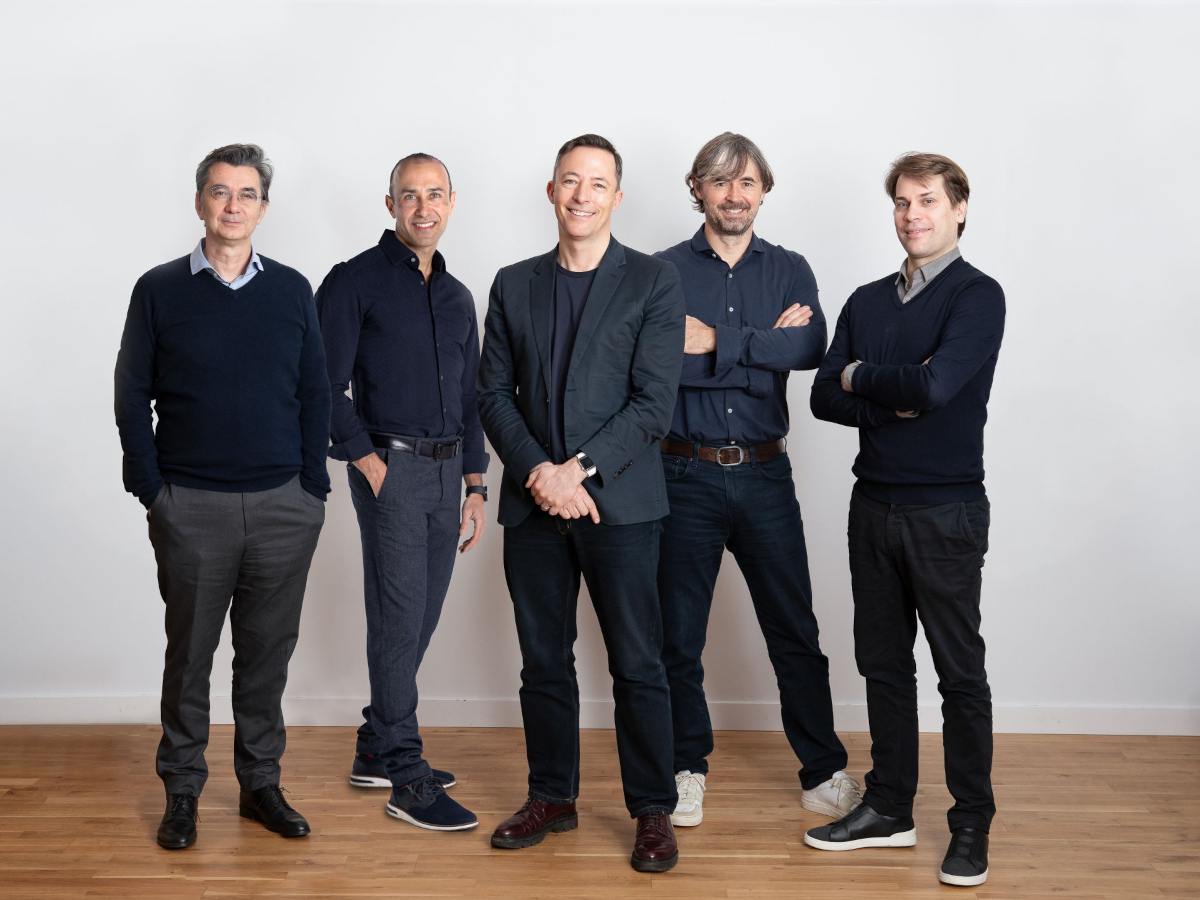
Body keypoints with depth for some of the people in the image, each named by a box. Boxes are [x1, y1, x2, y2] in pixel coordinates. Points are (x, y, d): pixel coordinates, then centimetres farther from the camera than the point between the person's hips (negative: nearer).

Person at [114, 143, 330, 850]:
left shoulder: (291, 290, 6)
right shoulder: (160, 290, 2)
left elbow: (316, 395, 7)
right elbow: (132, 396, 3)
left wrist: (312, 490, 2)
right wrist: (151, 491, -3)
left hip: (283, 506, 2)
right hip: (191, 507, -1)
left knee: (268, 651, 9)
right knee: (190, 652, 8)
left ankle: (261, 783, 23)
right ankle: (182, 790, 21)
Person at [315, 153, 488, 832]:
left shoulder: (457, 297, 15)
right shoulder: (356, 281, -4)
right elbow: (326, 388, -8)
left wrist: (476, 484, 14)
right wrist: (369, 461, -12)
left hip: (446, 471, 7)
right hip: (390, 469, -6)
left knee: (419, 621, 11)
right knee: (400, 622, -6)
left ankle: (378, 752, 24)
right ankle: (407, 779, 1)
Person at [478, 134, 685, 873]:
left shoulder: (654, 282, 0)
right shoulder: (514, 285, 11)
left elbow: (655, 402, -8)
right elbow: (495, 394, 6)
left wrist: (580, 470, -15)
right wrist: (538, 471, -9)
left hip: (619, 501, -3)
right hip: (533, 502, 4)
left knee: (638, 665, 1)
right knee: (544, 662, 11)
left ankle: (654, 811, 13)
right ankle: (552, 797, 25)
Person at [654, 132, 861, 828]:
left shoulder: (789, 270, 8)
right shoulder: (664, 272, 1)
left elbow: (811, 348, -12)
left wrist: (718, 342, -16)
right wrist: (766, 349, -14)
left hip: (764, 475, 1)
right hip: (686, 475, -1)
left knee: (795, 632, 6)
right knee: (679, 635, 8)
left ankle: (825, 770, 19)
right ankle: (688, 769, 24)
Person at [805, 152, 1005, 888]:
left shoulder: (978, 296, -8)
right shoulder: (867, 301, 10)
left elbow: (935, 385, -23)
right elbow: (824, 397, 3)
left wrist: (860, 376, -6)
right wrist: (897, 402, -13)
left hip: (946, 509, -6)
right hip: (874, 503, 6)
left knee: (960, 671, 3)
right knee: (883, 663, 13)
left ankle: (972, 826, 15)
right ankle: (890, 809, 25)